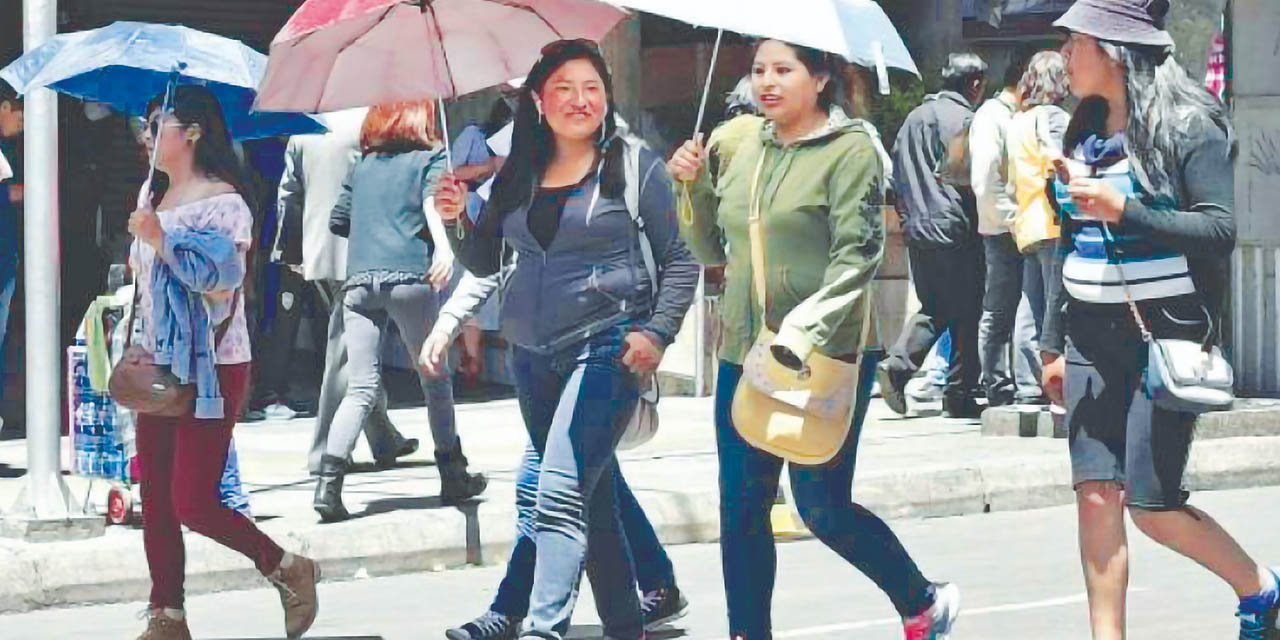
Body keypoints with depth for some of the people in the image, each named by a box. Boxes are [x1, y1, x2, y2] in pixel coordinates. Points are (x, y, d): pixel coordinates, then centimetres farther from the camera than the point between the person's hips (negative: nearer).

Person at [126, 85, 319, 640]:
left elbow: (222, 279, -22)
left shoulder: (224, 203, -12)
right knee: (156, 500, 6)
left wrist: (159, 239, -26)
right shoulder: (156, 198, 12)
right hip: (161, 366, 8)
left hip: (213, 369, -8)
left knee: (194, 502, -10)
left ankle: (289, 571, 9)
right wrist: (138, 349, 19)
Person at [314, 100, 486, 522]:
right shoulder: (429, 159, 10)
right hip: (409, 276, -3)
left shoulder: (362, 166, 21)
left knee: (361, 388, -1)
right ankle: (453, 477, 18)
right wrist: (444, 247, -26)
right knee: (435, 379, 12)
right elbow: (433, 203, -10)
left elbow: (338, 221, 24)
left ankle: (329, 482, -18)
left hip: (359, 281, 3)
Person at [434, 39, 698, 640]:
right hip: (532, 355, 6)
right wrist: (457, 219, -3)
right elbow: (485, 262, 16)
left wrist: (657, 331, -10)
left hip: (606, 349, -6)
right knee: (593, 500, 13)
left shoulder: (635, 167, -1)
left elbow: (679, 259, 2)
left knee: (559, 495, -19)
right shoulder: (518, 174, 11)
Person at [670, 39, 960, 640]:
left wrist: (805, 330, -27)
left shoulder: (850, 149, -8)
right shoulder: (747, 151, 11)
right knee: (740, 510, 5)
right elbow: (712, 252, 18)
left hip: (826, 358, -6)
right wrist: (695, 185, 2)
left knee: (823, 505, -2)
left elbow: (856, 257, -16)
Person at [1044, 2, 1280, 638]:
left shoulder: (1187, 125, -8)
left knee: (1152, 506, -6)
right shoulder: (1086, 131, 13)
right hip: (1092, 337, 6)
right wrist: (1054, 344, 18)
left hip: (1164, 334, -6)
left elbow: (1220, 229, -15)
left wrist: (1124, 210, -23)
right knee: (1096, 495, -3)